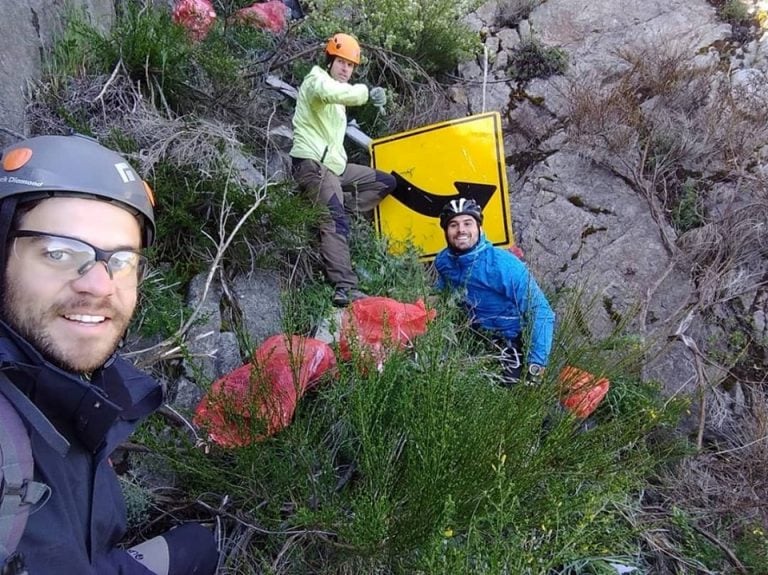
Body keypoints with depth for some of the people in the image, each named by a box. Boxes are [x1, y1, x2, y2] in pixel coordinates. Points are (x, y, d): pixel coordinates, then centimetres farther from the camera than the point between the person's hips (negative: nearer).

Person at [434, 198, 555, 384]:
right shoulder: (443, 260, -10)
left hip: (511, 340, -5)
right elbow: (441, 293, 15)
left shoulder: (504, 265, -27)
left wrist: (536, 365, -28)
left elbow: (541, 313, -24)